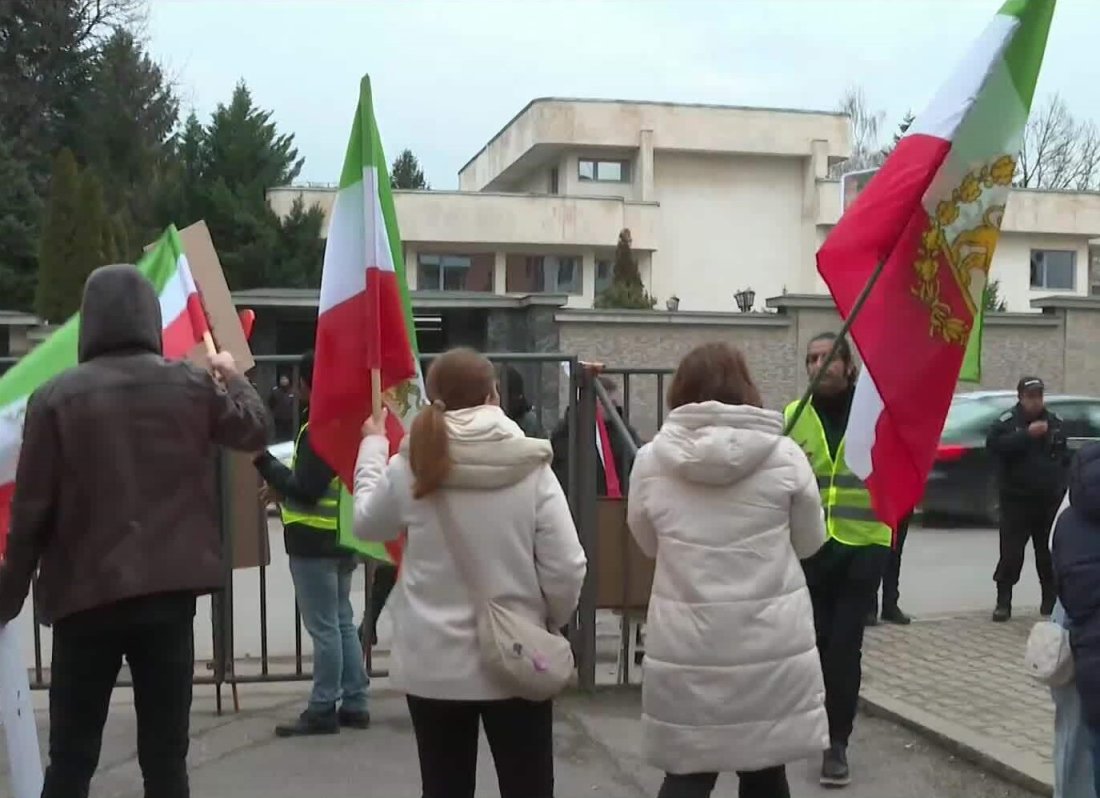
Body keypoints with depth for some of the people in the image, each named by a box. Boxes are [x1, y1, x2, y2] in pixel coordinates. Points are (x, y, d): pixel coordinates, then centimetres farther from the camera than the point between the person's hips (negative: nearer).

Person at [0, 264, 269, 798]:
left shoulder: (55, 397, -6)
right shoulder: (191, 384, 0)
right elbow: (254, 429, 17)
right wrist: (232, 376, 36)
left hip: (86, 594, -1)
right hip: (171, 590, 1)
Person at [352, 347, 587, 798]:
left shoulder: (410, 468, -8)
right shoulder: (531, 467, -12)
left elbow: (366, 524, 12)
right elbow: (565, 570, -12)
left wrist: (373, 446, 24)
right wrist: (550, 623, 9)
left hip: (433, 665, 2)